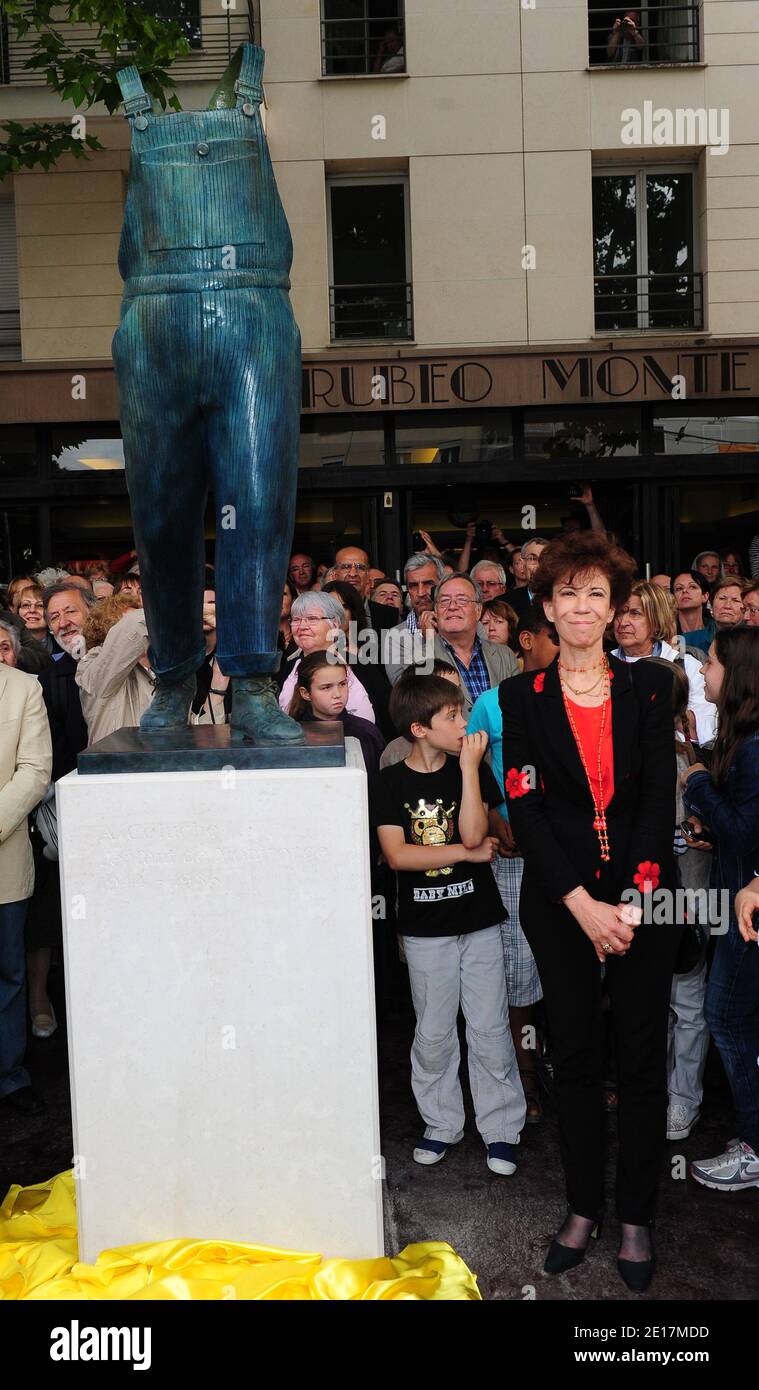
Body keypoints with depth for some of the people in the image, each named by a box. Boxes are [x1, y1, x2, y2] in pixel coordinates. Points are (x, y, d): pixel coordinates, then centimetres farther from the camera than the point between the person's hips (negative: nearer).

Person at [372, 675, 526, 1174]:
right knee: (434, 1034, 10)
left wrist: (470, 767, -16)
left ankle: (501, 1129, 18)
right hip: (425, 927, 0)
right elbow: (397, 855, -13)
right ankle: (441, 1124, 27)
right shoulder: (391, 783, -4)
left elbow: (473, 833, -14)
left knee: (490, 1030, 5)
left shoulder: (472, 770, 0)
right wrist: (467, 853, -12)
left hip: (479, 920, 1)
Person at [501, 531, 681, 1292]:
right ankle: (582, 1207, 25)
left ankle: (636, 1217, 21)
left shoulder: (650, 686, 2)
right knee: (574, 1054, 10)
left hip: (642, 899, 0)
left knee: (642, 1056, 6)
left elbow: (660, 799, -2)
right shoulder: (523, 697, 0)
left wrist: (631, 901, -11)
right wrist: (583, 906, -12)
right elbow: (524, 809, -5)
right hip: (560, 905, 0)